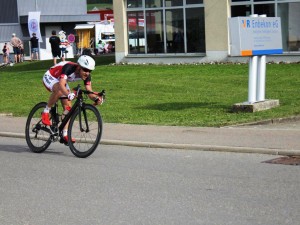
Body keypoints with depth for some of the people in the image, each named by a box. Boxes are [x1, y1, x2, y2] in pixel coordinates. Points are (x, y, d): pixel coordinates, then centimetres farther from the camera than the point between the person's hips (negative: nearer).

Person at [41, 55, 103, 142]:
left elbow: (89, 91, -22)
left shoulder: (86, 75, -20)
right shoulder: (69, 68, -39)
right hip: (50, 77, -7)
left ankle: (65, 134, -1)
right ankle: (46, 112, -18)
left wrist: (96, 98, -44)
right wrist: (69, 94, -70)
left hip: (61, 80, 7)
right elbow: (61, 85, -51)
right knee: (59, 91, -39)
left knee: (68, 107, -7)